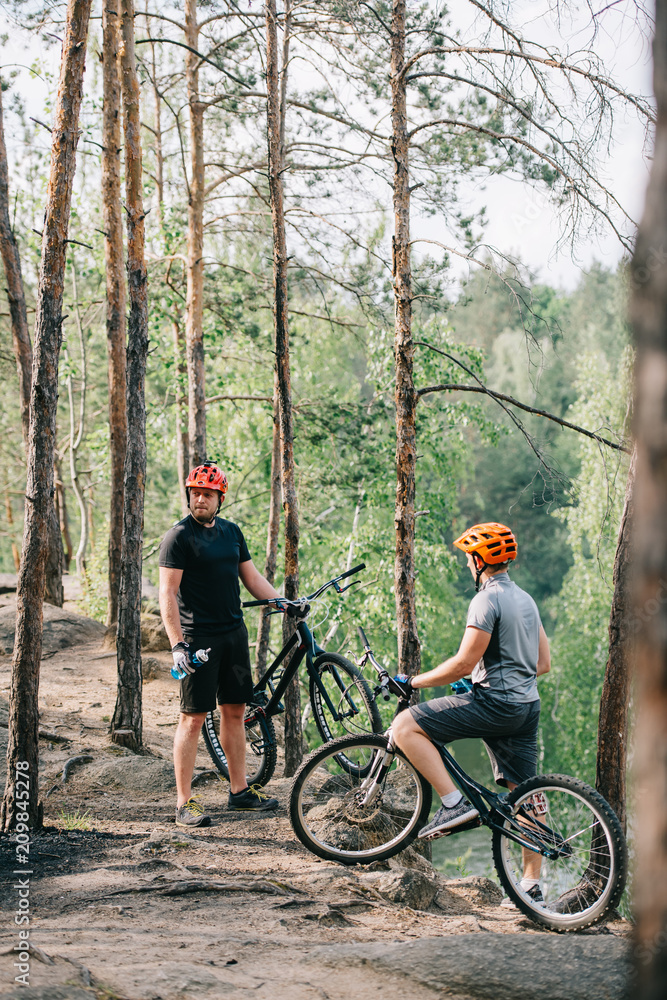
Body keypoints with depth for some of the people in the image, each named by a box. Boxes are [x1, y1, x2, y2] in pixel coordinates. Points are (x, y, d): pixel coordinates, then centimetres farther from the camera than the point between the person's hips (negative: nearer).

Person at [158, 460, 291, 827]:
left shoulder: (231, 531, 12)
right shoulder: (178, 536, -9)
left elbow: (251, 577, 18)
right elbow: (167, 592, -13)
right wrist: (177, 644, -21)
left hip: (234, 632, 7)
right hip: (198, 637, -6)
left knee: (235, 711, 12)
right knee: (193, 718, -5)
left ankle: (239, 790, 22)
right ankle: (184, 802, 0)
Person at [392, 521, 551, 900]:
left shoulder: (487, 599, -12)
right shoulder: (526, 599, 17)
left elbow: (464, 663, -17)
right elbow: (543, 663, 20)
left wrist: (413, 682, -8)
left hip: (495, 704, -10)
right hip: (528, 706, 10)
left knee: (406, 726, -8)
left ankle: (455, 803, -13)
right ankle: (532, 883, 15)